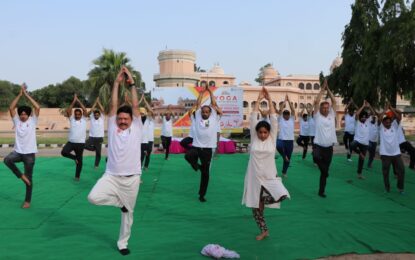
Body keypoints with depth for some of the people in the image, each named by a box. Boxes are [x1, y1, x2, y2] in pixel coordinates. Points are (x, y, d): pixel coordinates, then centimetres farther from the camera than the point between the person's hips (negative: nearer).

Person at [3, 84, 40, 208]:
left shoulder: (32, 121, -2)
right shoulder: (17, 121, 4)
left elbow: (37, 107, -14)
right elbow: (11, 108, -6)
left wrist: (27, 94, -11)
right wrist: (20, 94, -7)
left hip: (29, 153, -2)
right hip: (18, 151, 2)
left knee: (29, 178, 4)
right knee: (7, 159, -31)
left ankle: (27, 201, 18)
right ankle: (21, 175, -6)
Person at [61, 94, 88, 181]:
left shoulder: (83, 120, 3)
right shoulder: (72, 119, 6)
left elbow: (85, 110, -10)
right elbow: (68, 111, -7)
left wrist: (78, 101, -9)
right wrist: (74, 101, -11)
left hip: (80, 143, -1)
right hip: (70, 142, 1)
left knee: (80, 161, 4)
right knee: (64, 152, -22)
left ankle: (77, 176, 19)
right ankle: (74, 158, 8)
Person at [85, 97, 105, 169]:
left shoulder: (102, 118, 1)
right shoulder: (91, 118, 3)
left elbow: (103, 110, -9)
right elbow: (91, 111, -8)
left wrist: (98, 102, -8)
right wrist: (95, 103, -7)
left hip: (99, 138, -1)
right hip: (92, 137, 1)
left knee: (98, 152, 5)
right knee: (85, 145, -20)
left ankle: (96, 164, 20)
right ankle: (94, 148, 9)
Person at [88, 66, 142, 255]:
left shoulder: (136, 128, 3)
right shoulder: (112, 128, 5)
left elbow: (135, 106, -4)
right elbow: (113, 105, -1)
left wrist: (132, 83, -5)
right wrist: (117, 83, -2)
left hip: (131, 178, 0)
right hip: (111, 176, 1)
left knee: (128, 212, 10)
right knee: (93, 197, -22)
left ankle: (122, 243, 30)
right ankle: (119, 201, 7)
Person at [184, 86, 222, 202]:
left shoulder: (213, 117, 6)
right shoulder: (197, 117, 7)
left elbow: (214, 104, 6)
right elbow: (198, 103, 7)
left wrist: (210, 92, 11)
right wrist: (203, 92, 10)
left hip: (207, 148, 0)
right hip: (196, 146, 0)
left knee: (205, 173, 4)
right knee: (188, 155, -33)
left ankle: (202, 195, 15)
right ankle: (196, 165, 0)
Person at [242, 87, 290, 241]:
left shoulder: (272, 138, -1)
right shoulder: (254, 138, -1)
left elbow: (274, 119, -7)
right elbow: (253, 118, -7)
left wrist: (269, 100, -9)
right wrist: (259, 99, -10)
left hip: (270, 177, -1)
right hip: (254, 177, 1)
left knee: (282, 195, -23)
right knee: (255, 206, 7)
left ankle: (263, 201, 7)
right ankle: (264, 230, 28)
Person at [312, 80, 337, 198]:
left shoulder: (332, 115, 8)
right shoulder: (317, 116, 0)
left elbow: (334, 101, 4)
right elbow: (316, 102, -8)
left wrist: (328, 89, 4)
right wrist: (323, 89, -2)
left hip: (329, 147, 2)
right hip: (318, 146, -2)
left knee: (324, 171, 8)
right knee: (317, 157, -34)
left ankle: (321, 191, 17)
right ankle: (324, 170, -4)